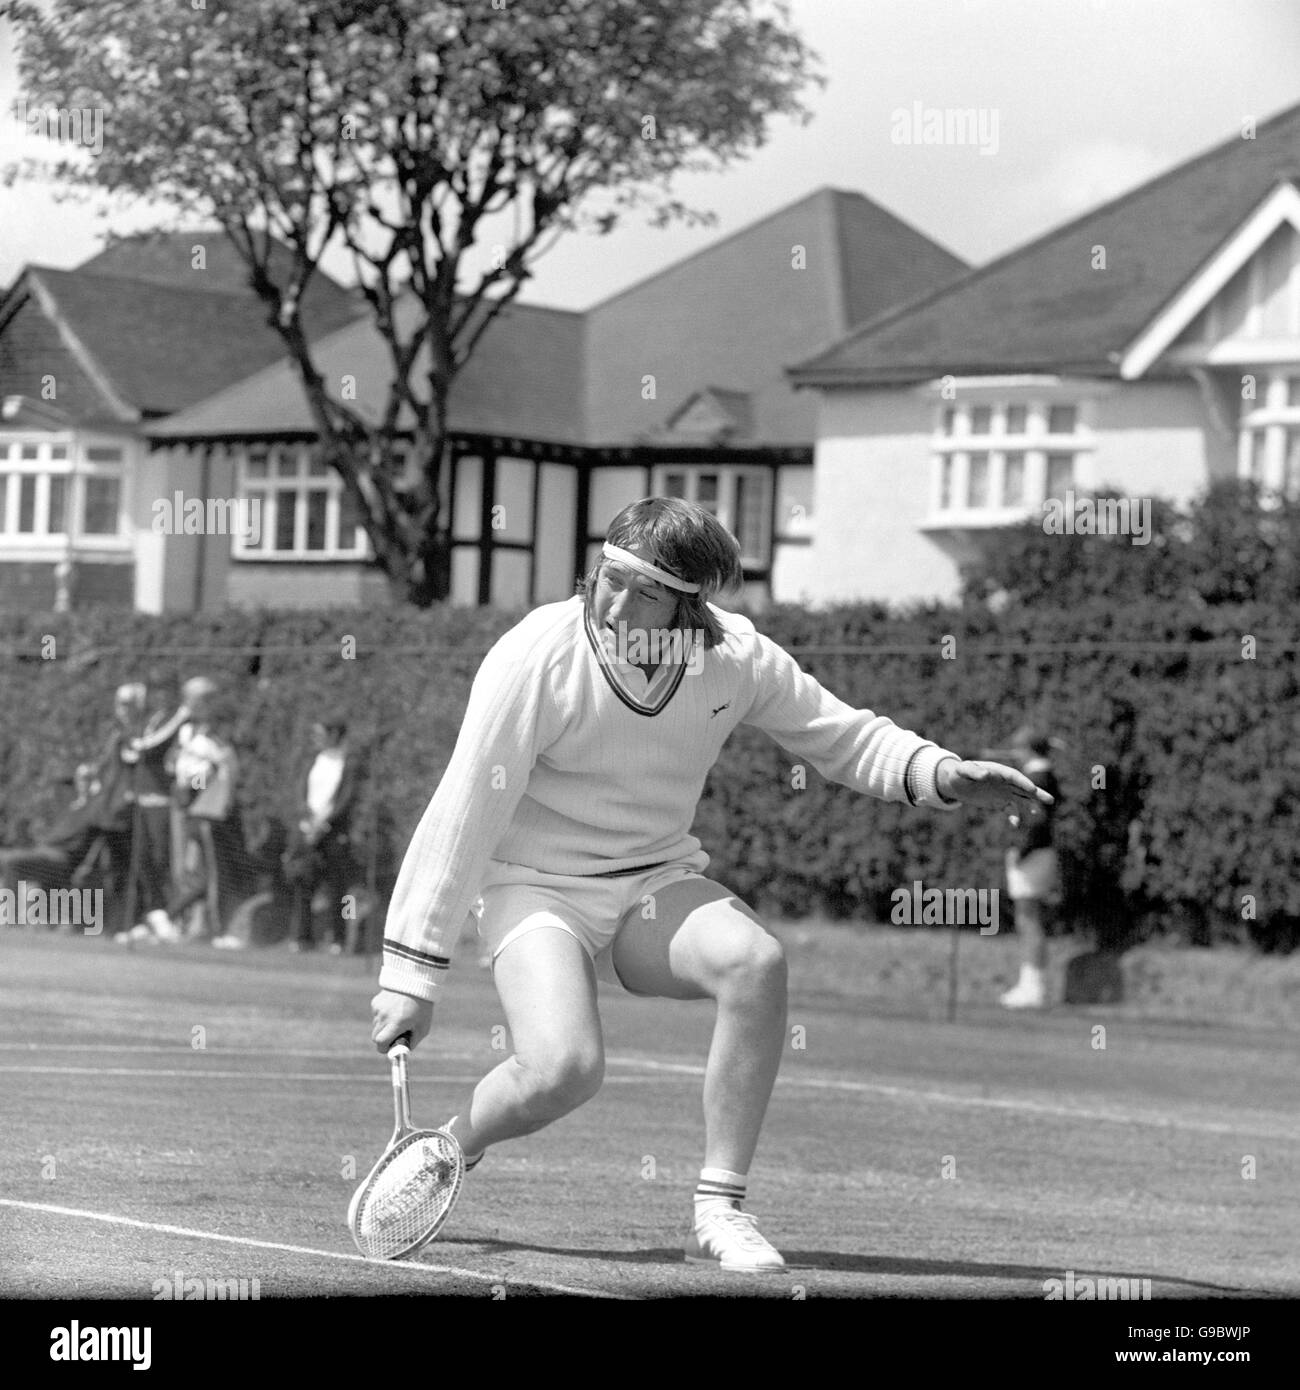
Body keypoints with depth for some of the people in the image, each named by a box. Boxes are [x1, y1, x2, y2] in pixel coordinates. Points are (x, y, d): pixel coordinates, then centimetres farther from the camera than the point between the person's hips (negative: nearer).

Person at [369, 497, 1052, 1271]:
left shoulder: (737, 658, -10)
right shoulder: (535, 661, -21)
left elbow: (847, 738, 6)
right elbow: (463, 817, -17)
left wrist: (943, 775, -14)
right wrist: (411, 973, -16)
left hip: (656, 885, 4)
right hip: (535, 886, -3)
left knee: (757, 961, -28)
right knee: (566, 1067, -29)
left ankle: (720, 1209, -17)